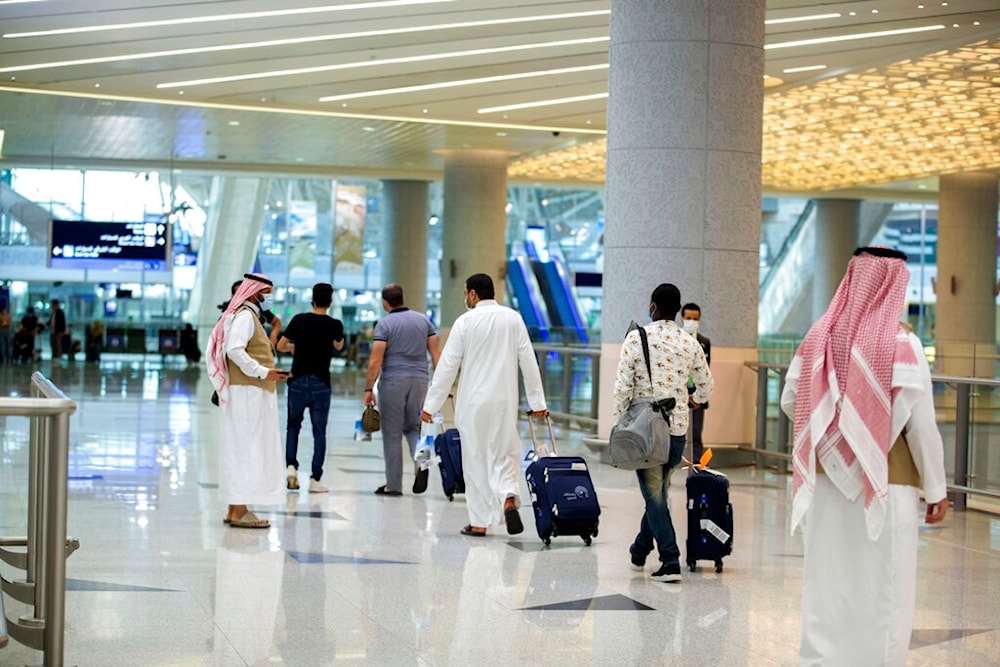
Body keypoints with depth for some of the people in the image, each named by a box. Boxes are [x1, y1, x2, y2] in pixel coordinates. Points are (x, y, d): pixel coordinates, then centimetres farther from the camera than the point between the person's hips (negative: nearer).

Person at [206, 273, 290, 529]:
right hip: (247, 392, -10)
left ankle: (236, 508, 15)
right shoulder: (245, 316, -11)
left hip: (252, 393, 10)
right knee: (246, 448, -9)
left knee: (241, 449, 11)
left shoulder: (250, 316, 20)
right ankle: (239, 511, -8)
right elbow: (235, 350, -23)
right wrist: (262, 372, -21)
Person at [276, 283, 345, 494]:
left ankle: (291, 466, 2)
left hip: (298, 381, 1)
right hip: (321, 383, -1)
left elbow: (280, 346, 7)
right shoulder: (335, 325, -3)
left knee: (293, 426, 18)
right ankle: (315, 479, 3)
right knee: (319, 432, 4)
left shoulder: (299, 320, -2)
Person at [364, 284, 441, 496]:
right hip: (419, 380, 4)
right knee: (412, 426, 17)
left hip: (392, 381, -4)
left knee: (392, 434, 4)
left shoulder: (384, 324, -6)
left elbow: (375, 360, -11)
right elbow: (436, 353, 5)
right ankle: (421, 462, -11)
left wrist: (369, 389, -5)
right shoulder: (423, 320, 8)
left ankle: (393, 485, 8)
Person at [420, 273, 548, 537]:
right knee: (505, 455, 12)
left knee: (475, 459, 7)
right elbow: (528, 361, 2)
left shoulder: (465, 321, -6)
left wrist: (430, 405, -2)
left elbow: (447, 365, -6)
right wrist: (537, 401, 7)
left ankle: (479, 522, 11)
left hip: (473, 402, -2)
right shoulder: (513, 318, 2)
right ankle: (509, 498, -15)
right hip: (505, 401, 2)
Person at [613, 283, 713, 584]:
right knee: (658, 490, 18)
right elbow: (706, 386, 15)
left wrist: (618, 425, -2)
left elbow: (623, 387, -9)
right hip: (678, 428, 4)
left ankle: (671, 561, -10)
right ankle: (639, 552, 33)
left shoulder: (636, 338, -6)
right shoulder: (690, 343, 5)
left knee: (654, 494, -2)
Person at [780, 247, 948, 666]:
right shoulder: (902, 344, -12)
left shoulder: (820, 338, 0)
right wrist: (935, 489, -1)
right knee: (882, 590, 5)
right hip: (885, 485, -4)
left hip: (827, 481, 4)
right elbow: (922, 426, -11)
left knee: (826, 582, 13)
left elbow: (790, 402, 7)